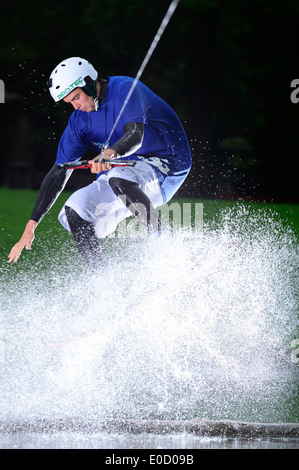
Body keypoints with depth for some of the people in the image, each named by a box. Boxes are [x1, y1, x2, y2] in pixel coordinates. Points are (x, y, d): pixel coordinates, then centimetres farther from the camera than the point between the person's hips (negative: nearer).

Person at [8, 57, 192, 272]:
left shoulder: (125, 89, -17)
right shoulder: (79, 121, 1)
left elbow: (135, 135, -33)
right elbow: (58, 174, 1)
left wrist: (109, 153, -55)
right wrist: (31, 225, -4)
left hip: (165, 164, -7)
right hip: (126, 169, 7)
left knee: (118, 180, -38)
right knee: (74, 213, -11)